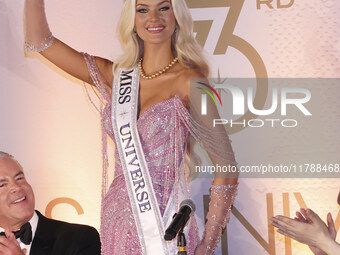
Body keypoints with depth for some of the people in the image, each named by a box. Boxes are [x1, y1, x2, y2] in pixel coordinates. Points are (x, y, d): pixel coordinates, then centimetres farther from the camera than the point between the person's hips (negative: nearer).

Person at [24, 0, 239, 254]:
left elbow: (226, 169, -11)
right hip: (117, 223, 5)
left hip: (165, 228, -5)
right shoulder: (115, 76, 5)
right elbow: (39, 40, 7)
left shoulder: (188, 82, -10)